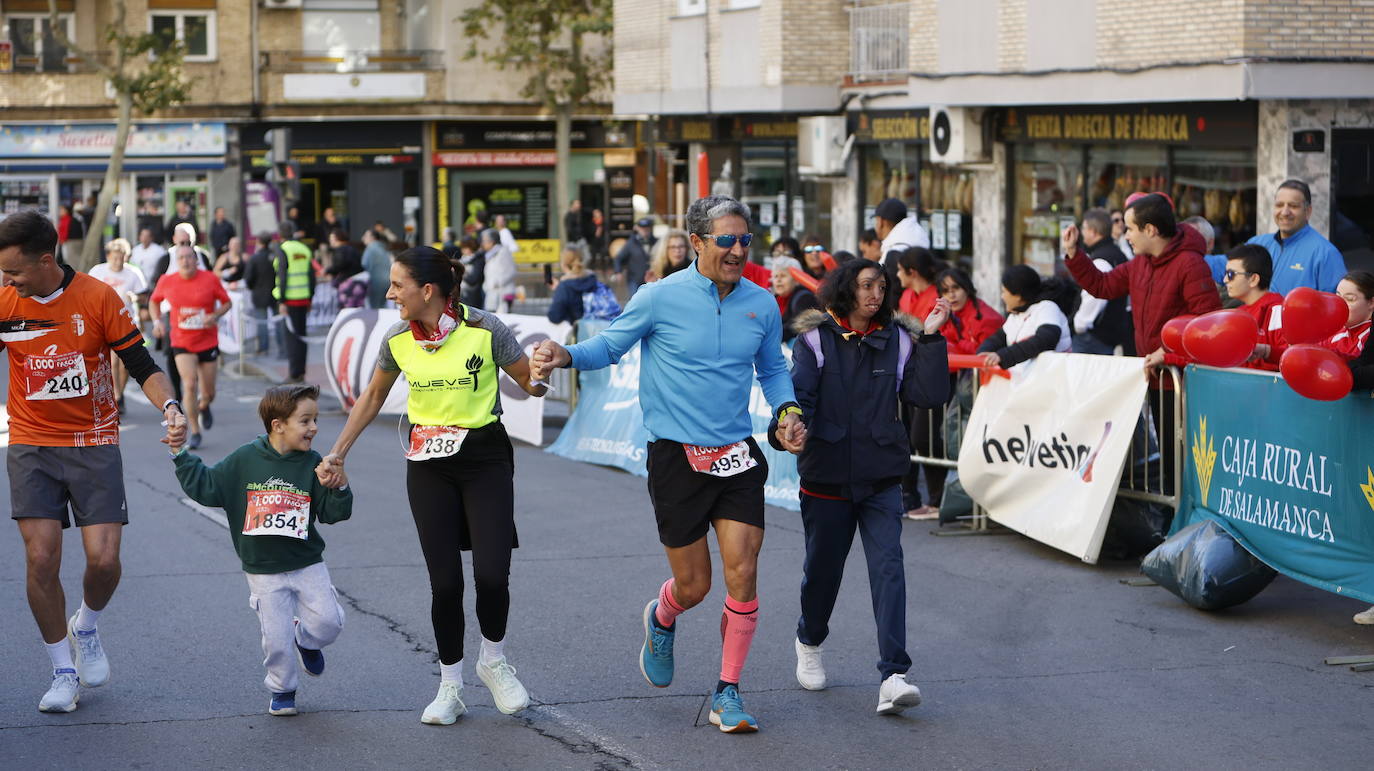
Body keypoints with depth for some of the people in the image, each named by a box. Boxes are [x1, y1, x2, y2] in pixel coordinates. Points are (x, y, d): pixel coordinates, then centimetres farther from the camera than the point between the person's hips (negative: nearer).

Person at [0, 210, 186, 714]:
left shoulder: (98, 298, -10)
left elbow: (141, 365, -5)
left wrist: (169, 407, -22)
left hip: (94, 445, -1)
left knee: (103, 559, -11)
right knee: (41, 560, -8)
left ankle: (87, 627, 24)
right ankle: (64, 672, 10)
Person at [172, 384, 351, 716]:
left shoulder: (313, 465, -3)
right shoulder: (245, 460, -5)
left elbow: (332, 513, -1)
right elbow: (204, 486, 3)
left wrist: (340, 489, -19)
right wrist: (181, 455, -2)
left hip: (307, 564, 1)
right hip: (263, 572, -1)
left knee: (329, 622, -8)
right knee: (276, 641, -3)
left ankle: (305, 639, 28)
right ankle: (282, 690, 24)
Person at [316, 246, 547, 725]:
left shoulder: (484, 330, -14)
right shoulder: (397, 340, -2)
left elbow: (532, 386, -4)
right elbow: (372, 398, 15)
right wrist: (338, 453, 15)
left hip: (484, 457, -2)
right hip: (428, 465, 3)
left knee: (492, 575, -13)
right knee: (445, 582, -3)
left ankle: (493, 662, 16)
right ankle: (450, 687, 14)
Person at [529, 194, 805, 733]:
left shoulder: (761, 304, 3)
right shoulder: (660, 298, -9)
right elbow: (610, 345, 4)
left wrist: (788, 411, 1)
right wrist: (566, 356, -15)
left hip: (737, 456, 3)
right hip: (676, 459, -3)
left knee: (743, 576, -8)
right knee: (693, 587, 5)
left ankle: (727, 693, 6)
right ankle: (661, 620, 43)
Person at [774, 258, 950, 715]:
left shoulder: (897, 340, 4)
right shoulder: (816, 340, -2)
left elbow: (930, 395, -4)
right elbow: (799, 392, -13)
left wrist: (930, 339, -11)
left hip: (881, 479, 1)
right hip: (826, 476, -1)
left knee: (888, 567, -13)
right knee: (822, 569, 12)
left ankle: (893, 676, -19)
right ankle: (809, 643, 44)